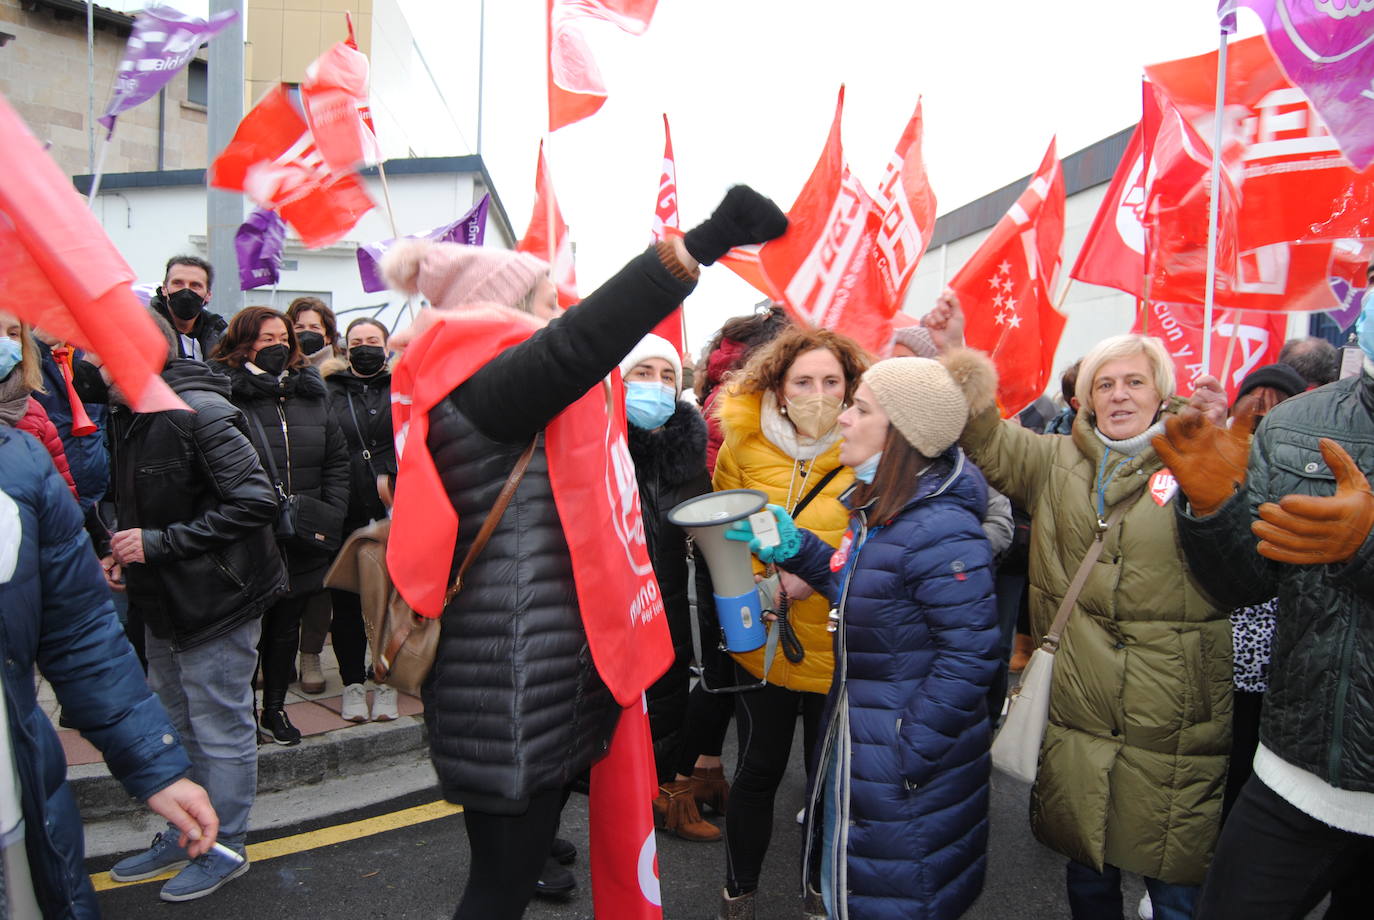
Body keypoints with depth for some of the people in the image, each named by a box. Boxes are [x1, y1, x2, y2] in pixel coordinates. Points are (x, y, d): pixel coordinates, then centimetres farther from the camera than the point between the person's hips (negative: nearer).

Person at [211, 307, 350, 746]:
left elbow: (336, 460, 11)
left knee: (287, 624, 17)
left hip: (302, 544, 5)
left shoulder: (311, 393, 9)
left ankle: (275, 708, 32)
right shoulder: (224, 394, -9)